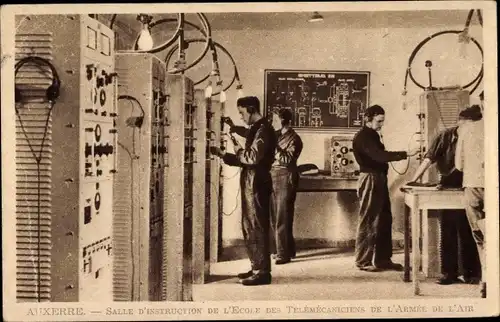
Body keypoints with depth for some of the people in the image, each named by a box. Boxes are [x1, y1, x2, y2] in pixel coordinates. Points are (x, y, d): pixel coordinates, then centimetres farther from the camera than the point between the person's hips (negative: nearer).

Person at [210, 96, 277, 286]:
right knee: (249, 228, 14)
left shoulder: (263, 129, -12)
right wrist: (223, 154, 11)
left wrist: (238, 150, -5)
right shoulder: (255, 129, 19)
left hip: (257, 185, -10)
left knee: (258, 229, -7)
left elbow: (253, 157, -23)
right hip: (250, 185, 10)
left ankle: (263, 272, -2)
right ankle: (256, 268, 22)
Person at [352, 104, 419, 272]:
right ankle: (363, 261, 5)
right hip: (370, 180, -10)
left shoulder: (373, 135, 17)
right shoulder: (362, 137, -15)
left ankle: (383, 259, 19)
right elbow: (379, 156, -26)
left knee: (384, 220, 11)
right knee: (368, 221, -3)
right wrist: (406, 154, -28)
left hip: (379, 179, 10)